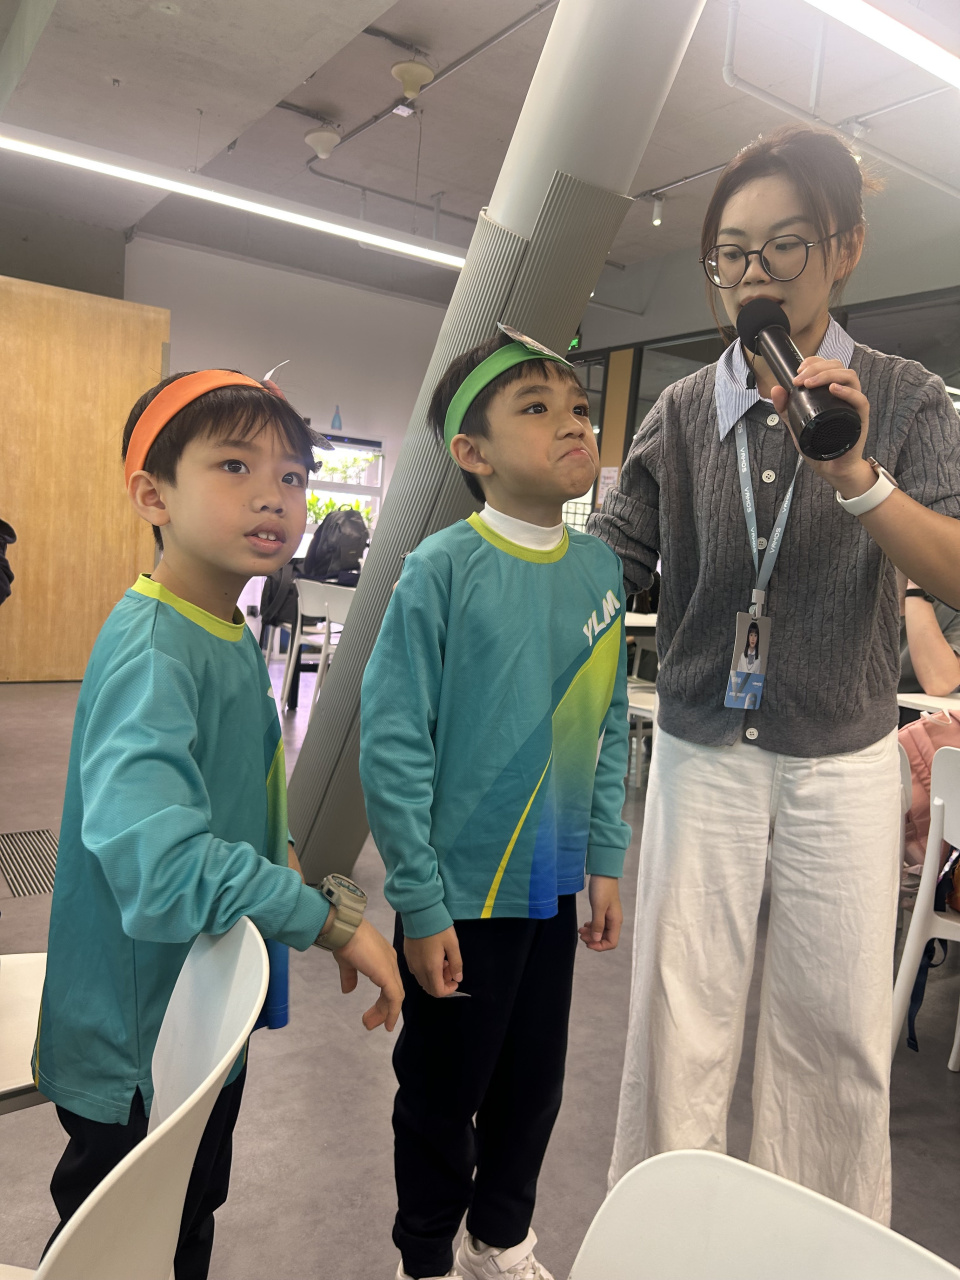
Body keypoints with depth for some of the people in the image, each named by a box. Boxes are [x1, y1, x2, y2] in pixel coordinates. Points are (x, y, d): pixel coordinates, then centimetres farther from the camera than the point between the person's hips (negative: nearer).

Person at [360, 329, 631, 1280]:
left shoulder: (601, 569, 0)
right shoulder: (442, 569, -17)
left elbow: (608, 729, 7)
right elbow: (392, 746, -17)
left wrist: (604, 859, 5)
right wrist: (421, 905, -15)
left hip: (553, 888, 5)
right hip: (461, 893, -5)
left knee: (534, 1081, 23)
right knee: (442, 1093, 16)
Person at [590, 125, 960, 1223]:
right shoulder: (682, 414, 0)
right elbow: (607, 570, -3)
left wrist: (857, 477, -26)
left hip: (844, 761, 0)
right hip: (704, 754, 0)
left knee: (835, 1030, 10)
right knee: (679, 1016, 6)